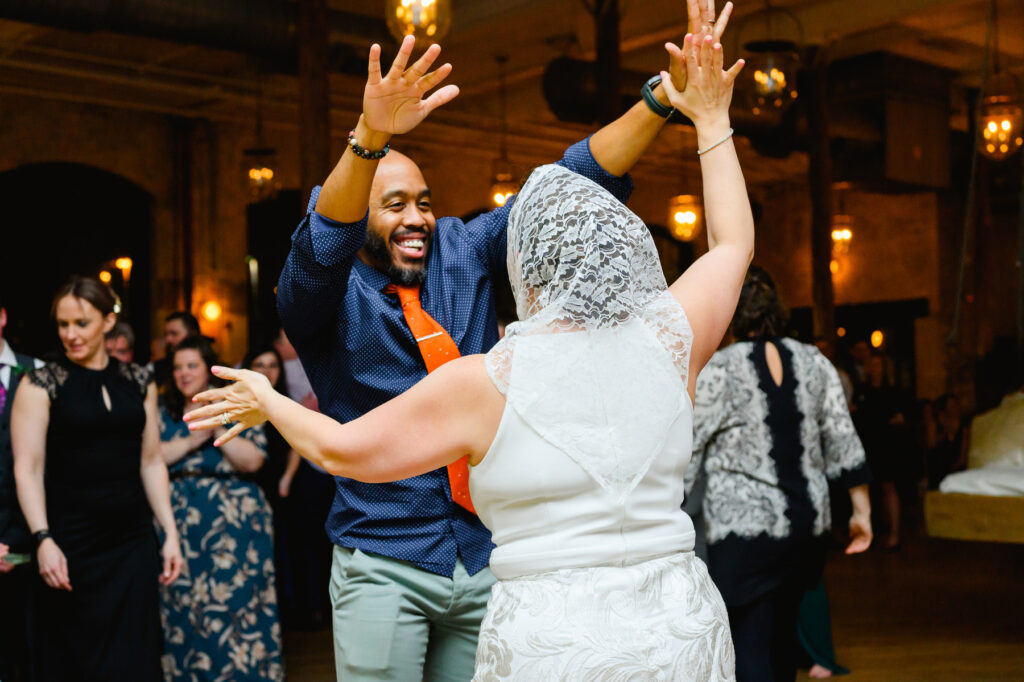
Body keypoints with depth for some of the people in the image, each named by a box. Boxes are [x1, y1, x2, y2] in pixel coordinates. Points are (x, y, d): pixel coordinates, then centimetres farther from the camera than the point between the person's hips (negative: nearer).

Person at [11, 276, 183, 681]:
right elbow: (27, 468, -8)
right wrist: (43, 540, -19)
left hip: (133, 541, 3)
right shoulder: (41, 384, -2)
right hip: (70, 545, -3)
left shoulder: (138, 382, 9)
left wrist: (170, 534, 6)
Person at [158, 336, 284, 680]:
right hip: (180, 519, 3)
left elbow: (253, 461, -6)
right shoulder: (166, 414, 13)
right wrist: (194, 439, -10)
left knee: (235, 598, -6)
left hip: (233, 518, -3)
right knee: (181, 602, 2)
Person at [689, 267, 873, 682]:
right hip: (808, 524, 6)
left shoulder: (716, 371, -9)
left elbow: (686, 451, -8)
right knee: (783, 631, 21)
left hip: (744, 528, -6)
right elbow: (843, 444, 7)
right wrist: (861, 511, 16)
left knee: (748, 647, -4)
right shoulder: (813, 363, 5)